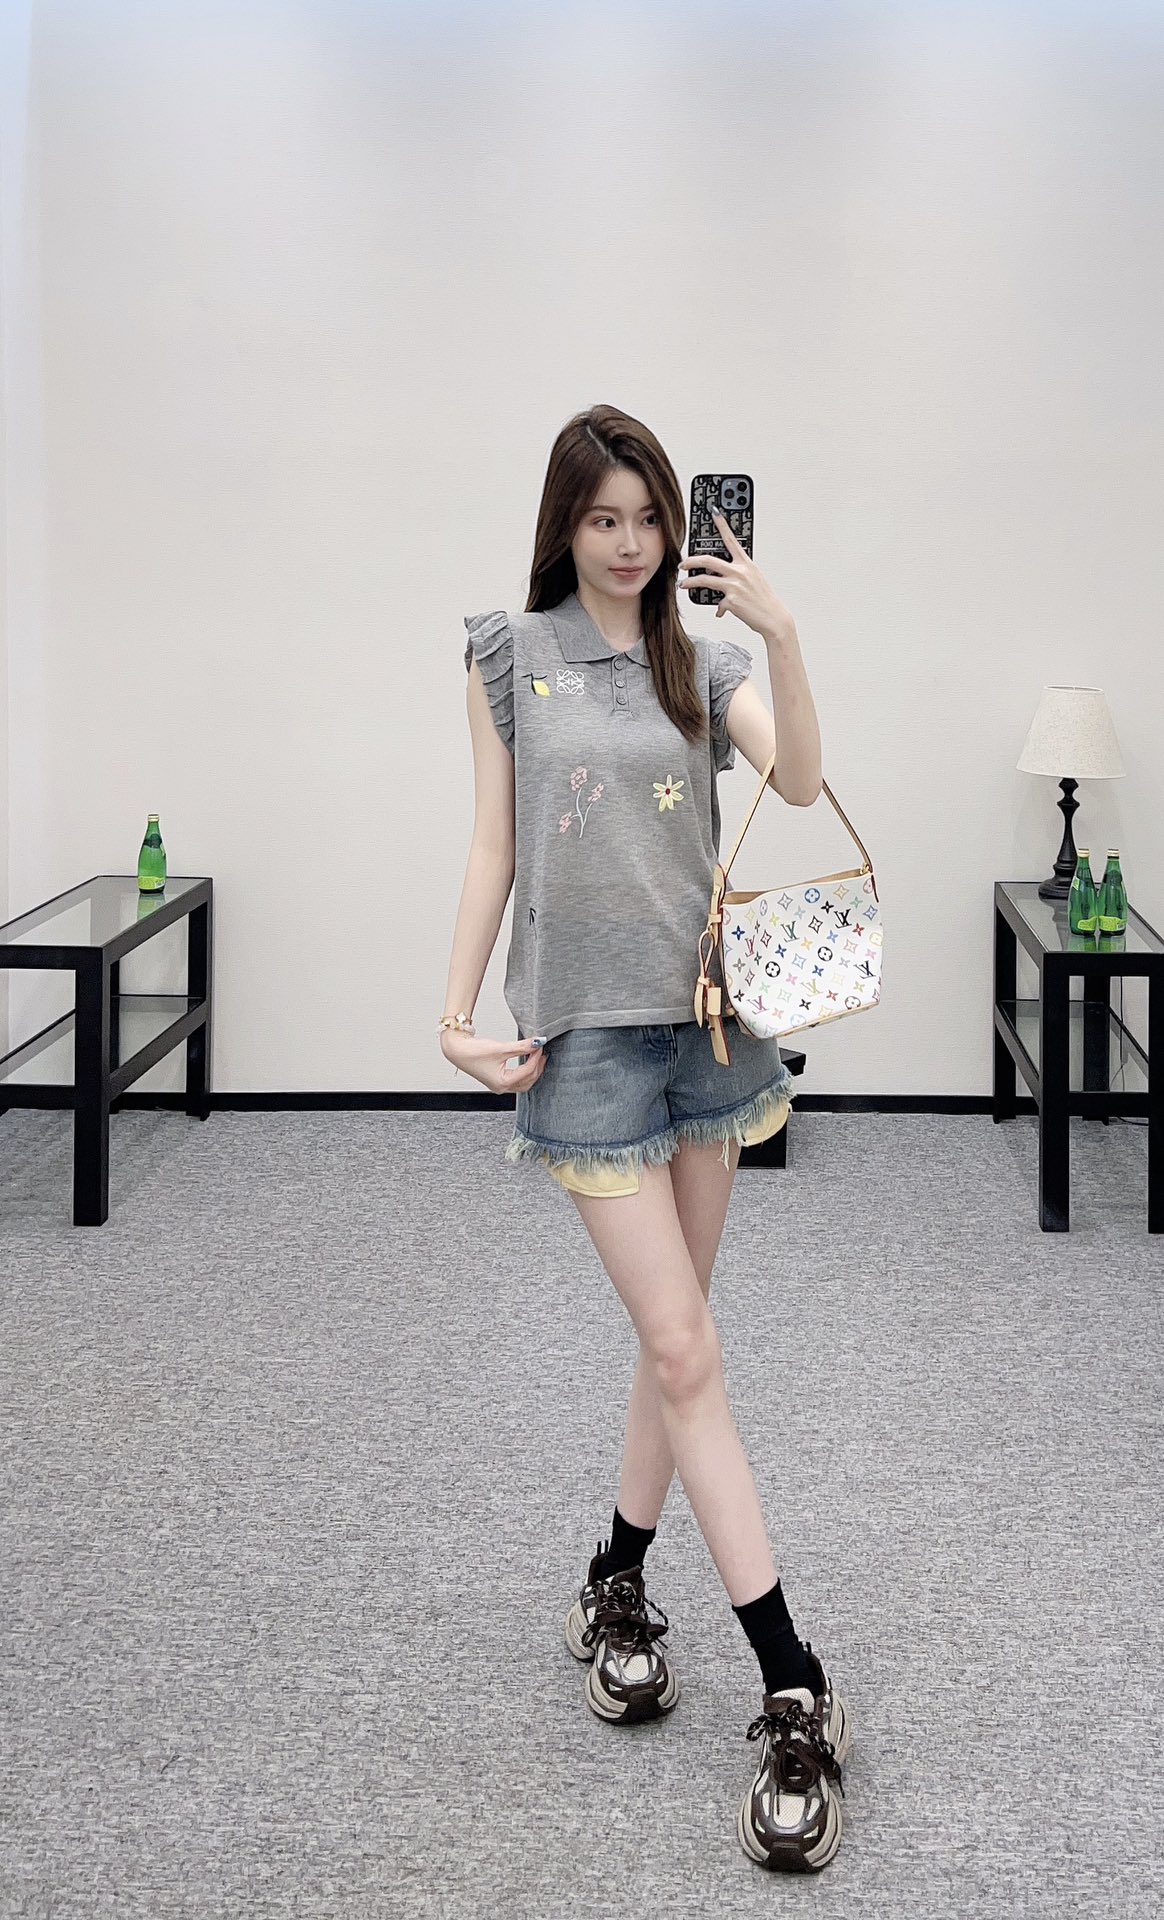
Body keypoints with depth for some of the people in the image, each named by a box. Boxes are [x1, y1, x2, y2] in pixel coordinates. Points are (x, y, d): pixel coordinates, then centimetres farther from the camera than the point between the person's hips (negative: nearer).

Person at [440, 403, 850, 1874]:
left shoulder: (704, 657, 7)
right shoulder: (511, 653, 2)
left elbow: (800, 784, -11)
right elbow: (492, 844, 2)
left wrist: (782, 636, -24)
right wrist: (458, 1012, -4)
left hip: (706, 1008, 4)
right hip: (584, 1024, -4)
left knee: (674, 1330, 11)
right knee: (682, 1348, -8)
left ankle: (615, 1587, 30)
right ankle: (794, 1691, -7)